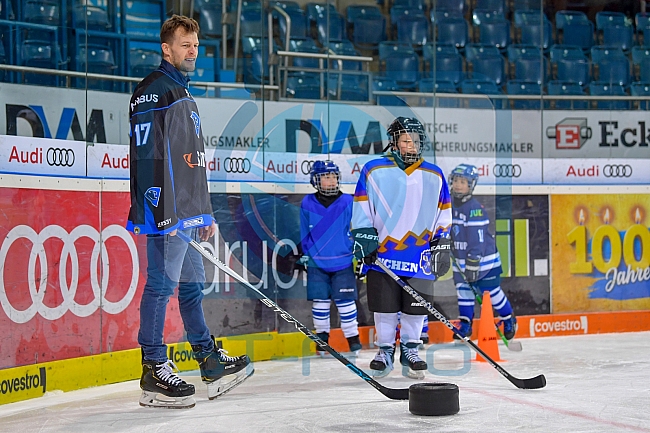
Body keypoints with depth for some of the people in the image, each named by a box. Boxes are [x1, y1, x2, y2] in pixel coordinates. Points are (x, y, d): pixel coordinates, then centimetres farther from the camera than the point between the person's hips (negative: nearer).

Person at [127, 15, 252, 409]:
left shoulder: (186, 98, 24)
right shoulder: (153, 90, -7)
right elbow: (145, 154, -17)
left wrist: (206, 213, 26)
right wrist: (159, 208, -23)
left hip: (190, 213, 10)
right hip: (168, 213, -10)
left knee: (192, 284, 15)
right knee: (162, 284, -8)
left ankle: (212, 362, 21)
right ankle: (155, 370, -5)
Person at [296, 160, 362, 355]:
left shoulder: (348, 202, -4)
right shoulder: (308, 204, -1)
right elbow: (305, 234, 8)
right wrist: (305, 255, 8)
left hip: (343, 262, -1)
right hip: (317, 263, 1)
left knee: (345, 301, 2)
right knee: (320, 301, 6)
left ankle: (353, 337, 14)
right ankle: (322, 336, 20)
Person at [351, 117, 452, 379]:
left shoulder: (434, 176, 9)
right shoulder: (374, 171, 2)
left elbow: (443, 214, 14)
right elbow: (361, 207, 4)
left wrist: (442, 246, 10)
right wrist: (363, 237, -4)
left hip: (420, 256, 2)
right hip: (383, 253, -1)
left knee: (416, 308, 3)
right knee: (385, 307, 3)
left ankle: (410, 350, 18)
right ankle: (385, 350, 17)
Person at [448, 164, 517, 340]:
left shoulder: (475, 208, -22)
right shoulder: (450, 203, 2)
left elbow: (477, 239, -25)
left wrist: (473, 263, -26)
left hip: (482, 258, -7)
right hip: (461, 258, 7)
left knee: (491, 292, 2)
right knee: (463, 290, 8)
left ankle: (509, 319, 22)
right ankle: (465, 324, 18)